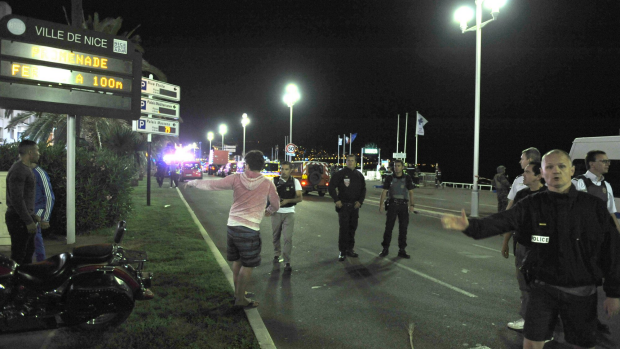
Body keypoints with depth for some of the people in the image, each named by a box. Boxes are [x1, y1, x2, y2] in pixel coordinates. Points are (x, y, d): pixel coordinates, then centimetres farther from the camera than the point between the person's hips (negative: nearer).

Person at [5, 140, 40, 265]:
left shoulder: (26, 169, 14)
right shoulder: (18, 170, -17)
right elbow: (16, 199, -22)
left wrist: (32, 216, 21)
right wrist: (28, 221, -22)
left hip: (25, 218, 10)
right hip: (19, 219, -10)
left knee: (28, 252, 17)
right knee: (18, 255, -4)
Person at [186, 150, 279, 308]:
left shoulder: (237, 178, -1)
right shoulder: (267, 183, -4)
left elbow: (211, 185, 0)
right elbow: (276, 205, 9)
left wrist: (193, 183, 17)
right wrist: (269, 211, 32)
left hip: (232, 225, 5)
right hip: (250, 229, -4)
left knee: (237, 261, 19)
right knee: (248, 265, 6)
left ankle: (237, 293, 32)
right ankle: (240, 299, 13)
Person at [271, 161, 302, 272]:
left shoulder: (295, 181, 0)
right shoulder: (274, 181, 0)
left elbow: (300, 198, -5)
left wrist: (287, 200, -21)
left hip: (289, 213, -1)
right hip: (276, 212, 1)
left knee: (288, 238, -8)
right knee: (276, 236, 14)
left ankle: (287, 262, -3)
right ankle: (276, 255, 37)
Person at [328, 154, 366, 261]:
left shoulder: (359, 175, 9)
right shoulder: (340, 173, -5)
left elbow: (363, 189, 15)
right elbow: (331, 187, -5)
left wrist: (360, 201, 2)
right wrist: (336, 200, -11)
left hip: (355, 206, 5)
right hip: (343, 205, -5)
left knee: (352, 228, 10)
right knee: (343, 228, -6)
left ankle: (350, 249, 22)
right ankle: (342, 251, 1)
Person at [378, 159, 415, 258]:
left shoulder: (407, 178, 3)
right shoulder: (389, 178, 2)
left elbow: (411, 192, 4)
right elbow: (384, 192, 1)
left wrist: (412, 205, -6)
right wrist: (381, 205, -7)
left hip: (403, 205, 1)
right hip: (392, 205, -1)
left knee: (403, 228, 4)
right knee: (388, 227, 1)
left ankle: (402, 250, 12)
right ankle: (385, 249, 11)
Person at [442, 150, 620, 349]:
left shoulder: (593, 206, -7)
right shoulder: (532, 205, -7)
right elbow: (500, 222, -22)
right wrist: (469, 226, -41)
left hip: (582, 292, 0)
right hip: (543, 288, 0)